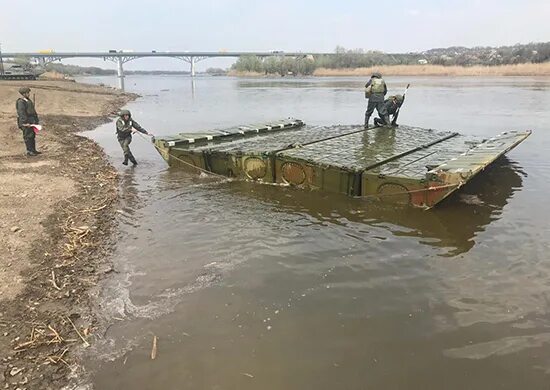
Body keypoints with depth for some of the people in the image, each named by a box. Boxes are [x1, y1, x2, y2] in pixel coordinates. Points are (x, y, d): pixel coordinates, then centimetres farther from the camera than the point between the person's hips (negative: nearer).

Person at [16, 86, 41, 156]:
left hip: (32, 121, 8)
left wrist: (36, 120, 17)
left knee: (32, 136, 10)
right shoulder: (21, 102, -13)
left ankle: (33, 150, 16)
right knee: (28, 136, -6)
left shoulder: (29, 100, 15)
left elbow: (32, 111, 21)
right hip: (25, 122, -8)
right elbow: (22, 113, -19)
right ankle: (29, 151, -2)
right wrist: (26, 123, -24)